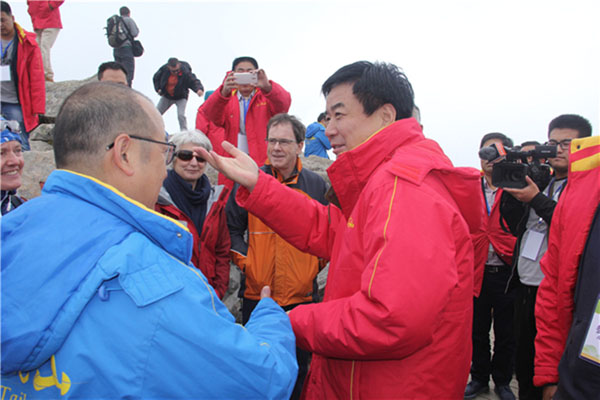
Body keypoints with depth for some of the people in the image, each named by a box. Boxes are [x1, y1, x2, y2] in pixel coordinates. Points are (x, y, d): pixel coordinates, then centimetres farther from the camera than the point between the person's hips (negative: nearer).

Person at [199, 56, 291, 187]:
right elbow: (211, 115, -7)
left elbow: (284, 103, -10)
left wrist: (267, 86, -31)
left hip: (263, 165, -1)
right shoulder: (226, 99, 14)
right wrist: (224, 92, -27)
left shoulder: (267, 97, 11)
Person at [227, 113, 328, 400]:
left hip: (302, 293, 1)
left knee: (298, 368, 15)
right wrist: (243, 260, -5)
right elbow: (233, 228, 6)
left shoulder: (316, 185, 3)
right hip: (256, 293, 0)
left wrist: (315, 263, 1)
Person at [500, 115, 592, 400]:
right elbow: (516, 227, 13)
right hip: (525, 287, 6)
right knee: (524, 366, 17)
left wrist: (537, 200, -20)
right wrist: (510, 189, 2)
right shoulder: (540, 182, 13)